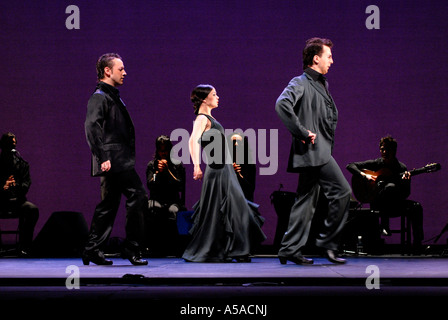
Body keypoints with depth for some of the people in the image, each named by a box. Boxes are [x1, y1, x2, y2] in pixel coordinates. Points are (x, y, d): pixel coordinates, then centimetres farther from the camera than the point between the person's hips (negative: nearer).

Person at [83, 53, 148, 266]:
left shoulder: (112, 96, 22)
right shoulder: (99, 97, -9)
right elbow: (91, 127, -21)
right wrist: (102, 157, -27)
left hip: (119, 162, 10)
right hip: (115, 161, -10)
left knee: (108, 206, 10)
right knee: (138, 197, -11)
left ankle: (93, 251, 14)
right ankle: (131, 249, -6)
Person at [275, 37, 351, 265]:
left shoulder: (321, 84, 20)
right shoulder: (300, 83, -9)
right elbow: (282, 104, -27)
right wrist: (302, 133, -24)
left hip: (319, 152, 9)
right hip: (314, 151, -9)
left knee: (307, 199, 9)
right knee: (342, 191, -10)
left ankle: (290, 249, 11)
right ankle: (327, 243, -2)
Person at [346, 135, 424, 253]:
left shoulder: (402, 168, 6)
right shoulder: (376, 163, 5)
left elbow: (406, 194, 1)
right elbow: (350, 166, 3)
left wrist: (405, 181, -20)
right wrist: (364, 175, -13)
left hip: (394, 204, 3)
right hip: (377, 202, -3)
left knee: (416, 207, -25)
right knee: (390, 186, -34)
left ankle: (417, 243, -21)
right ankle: (384, 224, -30)